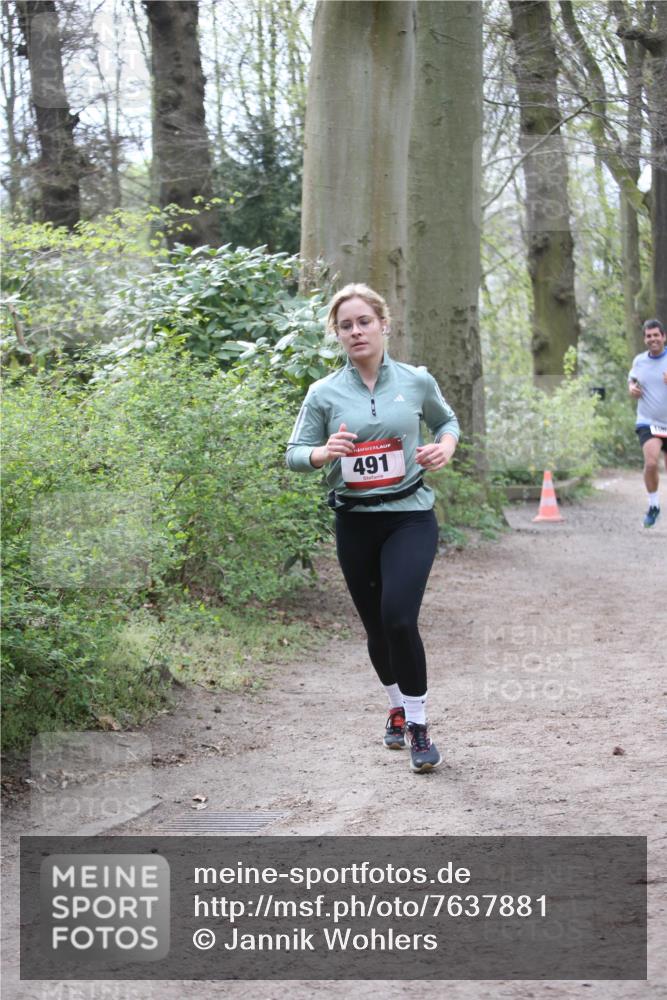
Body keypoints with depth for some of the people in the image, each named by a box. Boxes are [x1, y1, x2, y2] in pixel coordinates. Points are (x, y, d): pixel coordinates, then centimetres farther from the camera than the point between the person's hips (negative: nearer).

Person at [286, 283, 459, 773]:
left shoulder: (416, 381, -1)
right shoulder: (325, 393, -2)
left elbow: (447, 420, 17)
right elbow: (295, 452, 3)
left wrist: (446, 445, -6)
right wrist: (323, 453, -19)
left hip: (410, 517, -2)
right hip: (355, 522, 2)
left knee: (399, 618, -19)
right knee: (377, 628, 12)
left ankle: (417, 723, -4)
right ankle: (398, 706, 38)